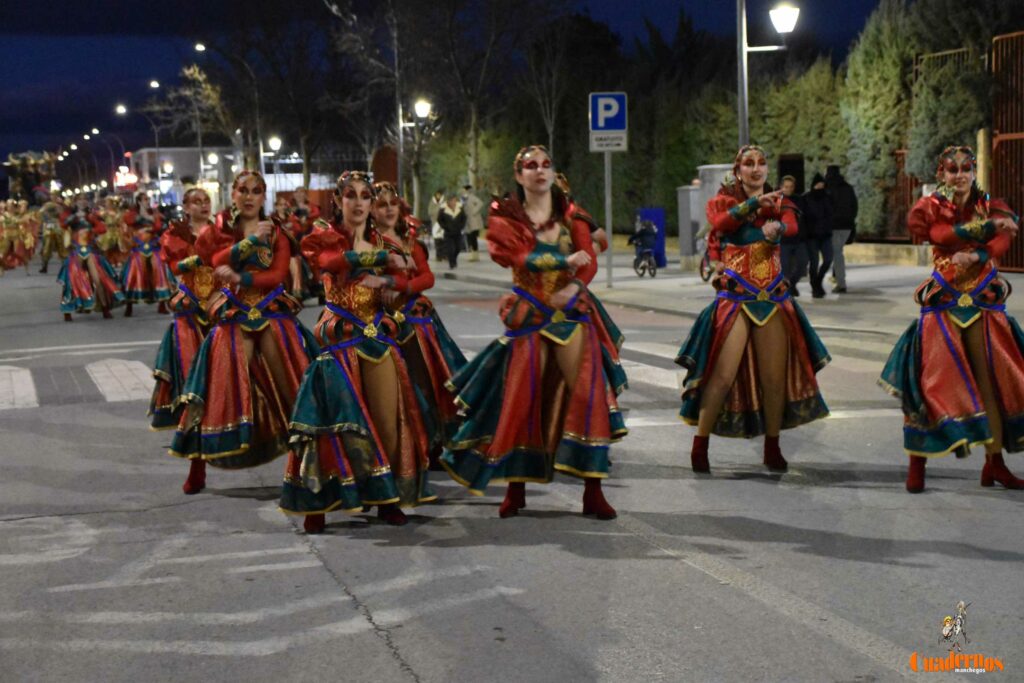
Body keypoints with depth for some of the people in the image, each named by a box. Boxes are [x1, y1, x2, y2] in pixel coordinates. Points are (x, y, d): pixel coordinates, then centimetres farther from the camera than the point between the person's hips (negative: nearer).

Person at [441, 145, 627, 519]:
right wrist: (566, 260, -16)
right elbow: (520, 257, -13)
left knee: (588, 392, -8)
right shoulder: (505, 217, 5)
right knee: (523, 397, -3)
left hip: (574, 311, 2)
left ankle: (593, 491, -5)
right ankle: (516, 488, 10)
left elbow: (589, 261, 1)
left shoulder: (571, 214, 12)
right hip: (529, 315, -2)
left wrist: (575, 286, -18)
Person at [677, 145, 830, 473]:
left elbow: (792, 225, -12)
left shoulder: (778, 202, 12)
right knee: (723, 375, -10)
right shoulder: (723, 201, 7)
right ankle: (700, 446, 1)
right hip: (734, 296, -3)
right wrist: (753, 204, -28)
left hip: (773, 297, 3)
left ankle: (772, 448, 18)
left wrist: (776, 227, -34)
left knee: (775, 375, 4)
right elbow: (718, 224, -18)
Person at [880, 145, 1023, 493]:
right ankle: (917, 463, 2)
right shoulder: (930, 207, 4)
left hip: (983, 301, 3)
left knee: (992, 380, 2)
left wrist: (974, 255, -27)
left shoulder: (991, 207, 9)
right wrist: (987, 226, -15)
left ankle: (995, 462, 11)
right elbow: (940, 233, -17)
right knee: (932, 379, -5)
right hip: (943, 301, -2)